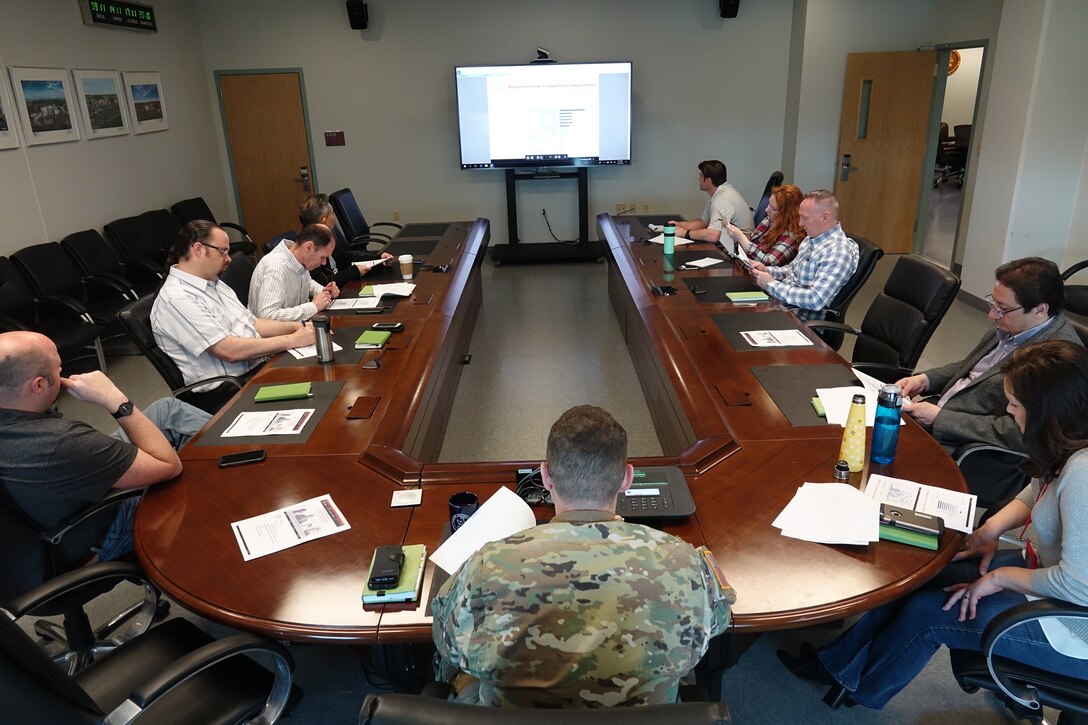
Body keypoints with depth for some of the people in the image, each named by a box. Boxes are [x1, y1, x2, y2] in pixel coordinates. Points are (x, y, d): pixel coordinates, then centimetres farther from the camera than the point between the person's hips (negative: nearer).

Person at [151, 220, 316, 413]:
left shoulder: (215, 284, 13)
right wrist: (292, 340, -18)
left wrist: (297, 326, 3)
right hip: (225, 393, -9)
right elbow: (231, 351, -22)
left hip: (259, 367, 9)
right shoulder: (176, 299, -16)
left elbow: (251, 323, 18)